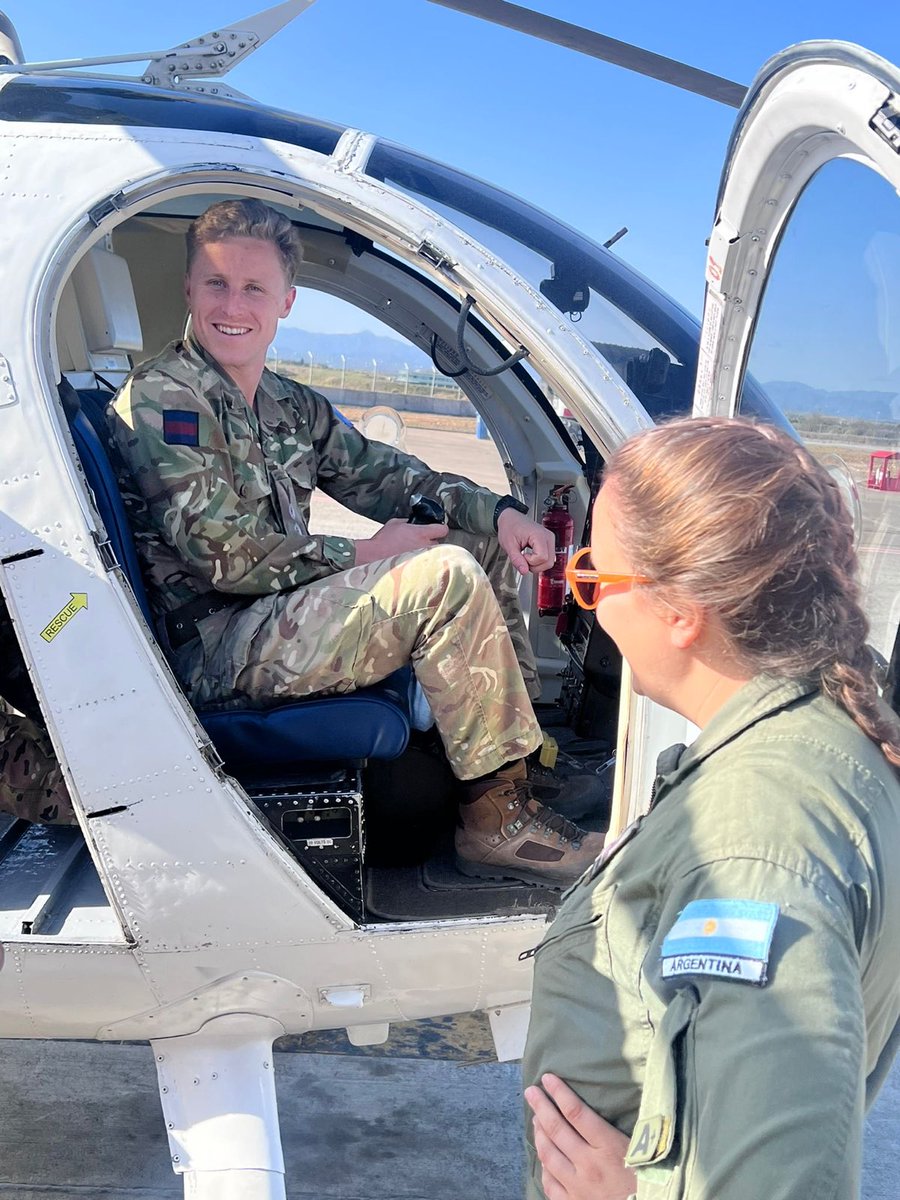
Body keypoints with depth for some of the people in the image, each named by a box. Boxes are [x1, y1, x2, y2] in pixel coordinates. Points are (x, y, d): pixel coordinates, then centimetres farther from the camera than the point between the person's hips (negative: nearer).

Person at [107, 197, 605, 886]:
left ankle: (525, 743, 5)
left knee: (485, 541, 8)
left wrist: (500, 512, -3)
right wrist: (363, 555, -12)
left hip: (280, 612, 9)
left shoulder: (292, 407, 14)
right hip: (217, 654, -9)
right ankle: (498, 817, -17)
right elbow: (224, 556, -18)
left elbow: (385, 476, 13)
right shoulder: (160, 400, -11)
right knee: (446, 574, -25)